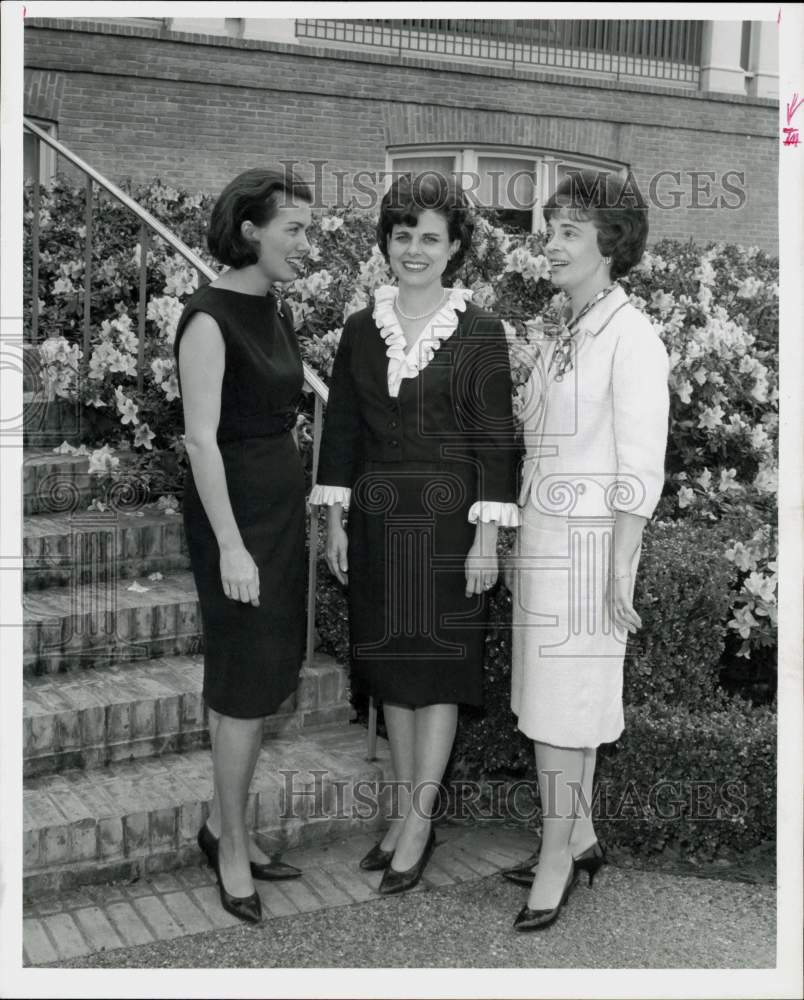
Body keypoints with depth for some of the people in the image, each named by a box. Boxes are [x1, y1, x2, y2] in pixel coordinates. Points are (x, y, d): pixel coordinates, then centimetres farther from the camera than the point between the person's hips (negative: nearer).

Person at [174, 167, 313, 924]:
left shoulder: (275, 309, 10)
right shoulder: (210, 317, -15)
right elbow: (201, 440, -19)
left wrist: (302, 503, 10)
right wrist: (230, 546, -21)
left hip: (283, 503, 8)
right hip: (236, 507, -8)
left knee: (262, 678, 14)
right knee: (246, 686, 1)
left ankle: (224, 826, 29)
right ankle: (231, 848, 18)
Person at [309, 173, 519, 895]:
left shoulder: (480, 333, -4)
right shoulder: (362, 329, 7)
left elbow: (495, 439, -6)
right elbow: (341, 427, 9)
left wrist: (487, 535, -11)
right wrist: (336, 521, 6)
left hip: (449, 518, -4)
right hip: (378, 518, 4)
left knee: (438, 671, 1)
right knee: (390, 668, 11)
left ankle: (417, 827, 11)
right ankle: (407, 814, 25)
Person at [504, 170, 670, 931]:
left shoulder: (630, 335, -12)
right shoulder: (563, 338, 12)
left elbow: (640, 466, -16)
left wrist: (619, 572, -17)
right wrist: (527, 550, 17)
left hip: (586, 542, -8)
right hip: (544, 539, 8)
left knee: (560, 704, -2)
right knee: (566, 692, 14)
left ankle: (555, 860, 10)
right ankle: (581, 838, 27)